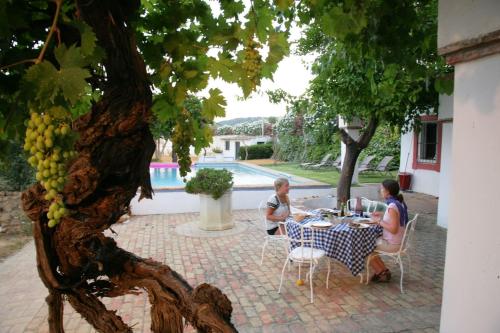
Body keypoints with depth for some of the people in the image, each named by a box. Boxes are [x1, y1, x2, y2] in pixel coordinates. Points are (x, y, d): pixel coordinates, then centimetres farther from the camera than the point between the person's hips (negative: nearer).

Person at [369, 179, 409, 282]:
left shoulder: (392, 206, -27)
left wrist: (379, 221, -19)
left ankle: (381, 273, 17)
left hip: (391, 244, -9)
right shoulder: (399, 202, 3)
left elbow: (393, 229, -29)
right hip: (398, 241, 9)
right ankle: (384, 271, 20)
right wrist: (382, 215, 8)